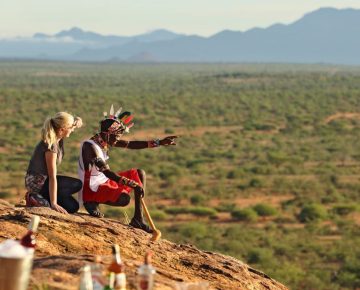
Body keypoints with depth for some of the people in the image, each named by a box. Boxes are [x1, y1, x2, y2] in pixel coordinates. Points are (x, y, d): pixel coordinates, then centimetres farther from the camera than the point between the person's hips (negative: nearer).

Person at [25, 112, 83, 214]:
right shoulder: (51, 146, -26)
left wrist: (76, 121, -10)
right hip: (37, 183, -9)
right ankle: (38, 200, -10)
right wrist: (53, 204, -29)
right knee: (72, 207, -7)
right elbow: (52, 177, -28)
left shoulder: (58, 138, -2)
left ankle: (35, 197, 5)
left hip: (43, 180, 9)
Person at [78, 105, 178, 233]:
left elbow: (131, 144, 7)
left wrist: (159, 142, 3)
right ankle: (92, 203, -6)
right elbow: (106, 171, -31)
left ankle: (138, 219, 5)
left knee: (139, 174, 8)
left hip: (104, 181, 10)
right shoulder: (90, 146, -25)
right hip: (92, 189, -10)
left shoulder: (105, 139, 2)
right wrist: (132, 184, -35)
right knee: (124, 198, -33)